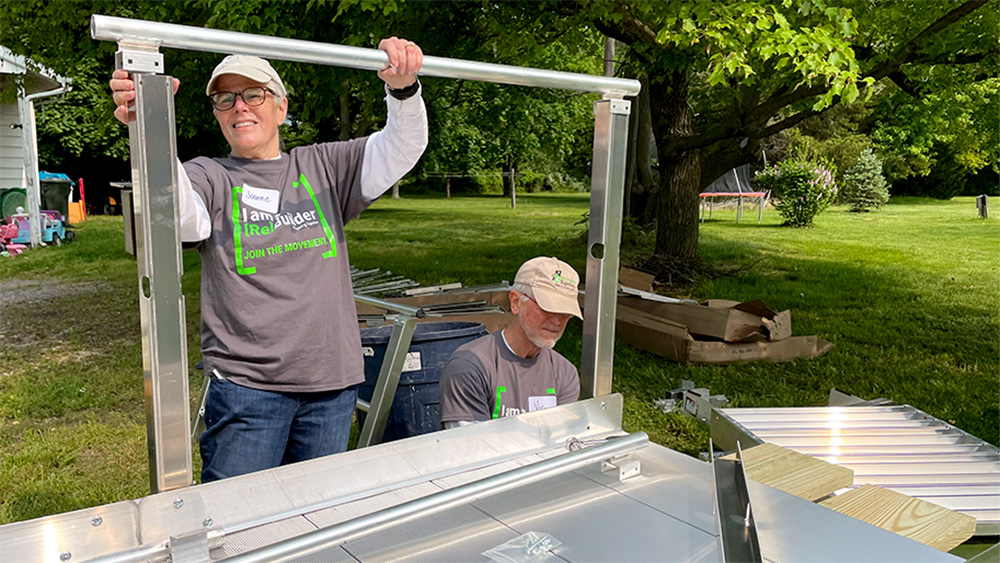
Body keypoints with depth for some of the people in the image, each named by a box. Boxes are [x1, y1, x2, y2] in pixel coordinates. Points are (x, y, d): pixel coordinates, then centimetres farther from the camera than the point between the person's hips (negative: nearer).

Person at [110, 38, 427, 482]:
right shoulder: (208, 178, 4)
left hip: (332, 383, 3)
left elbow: (401, 150, 0)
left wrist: (403, 89, -20)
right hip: (245, 384, -2)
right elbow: (179, 217, -18)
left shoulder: (322, 167, 11)